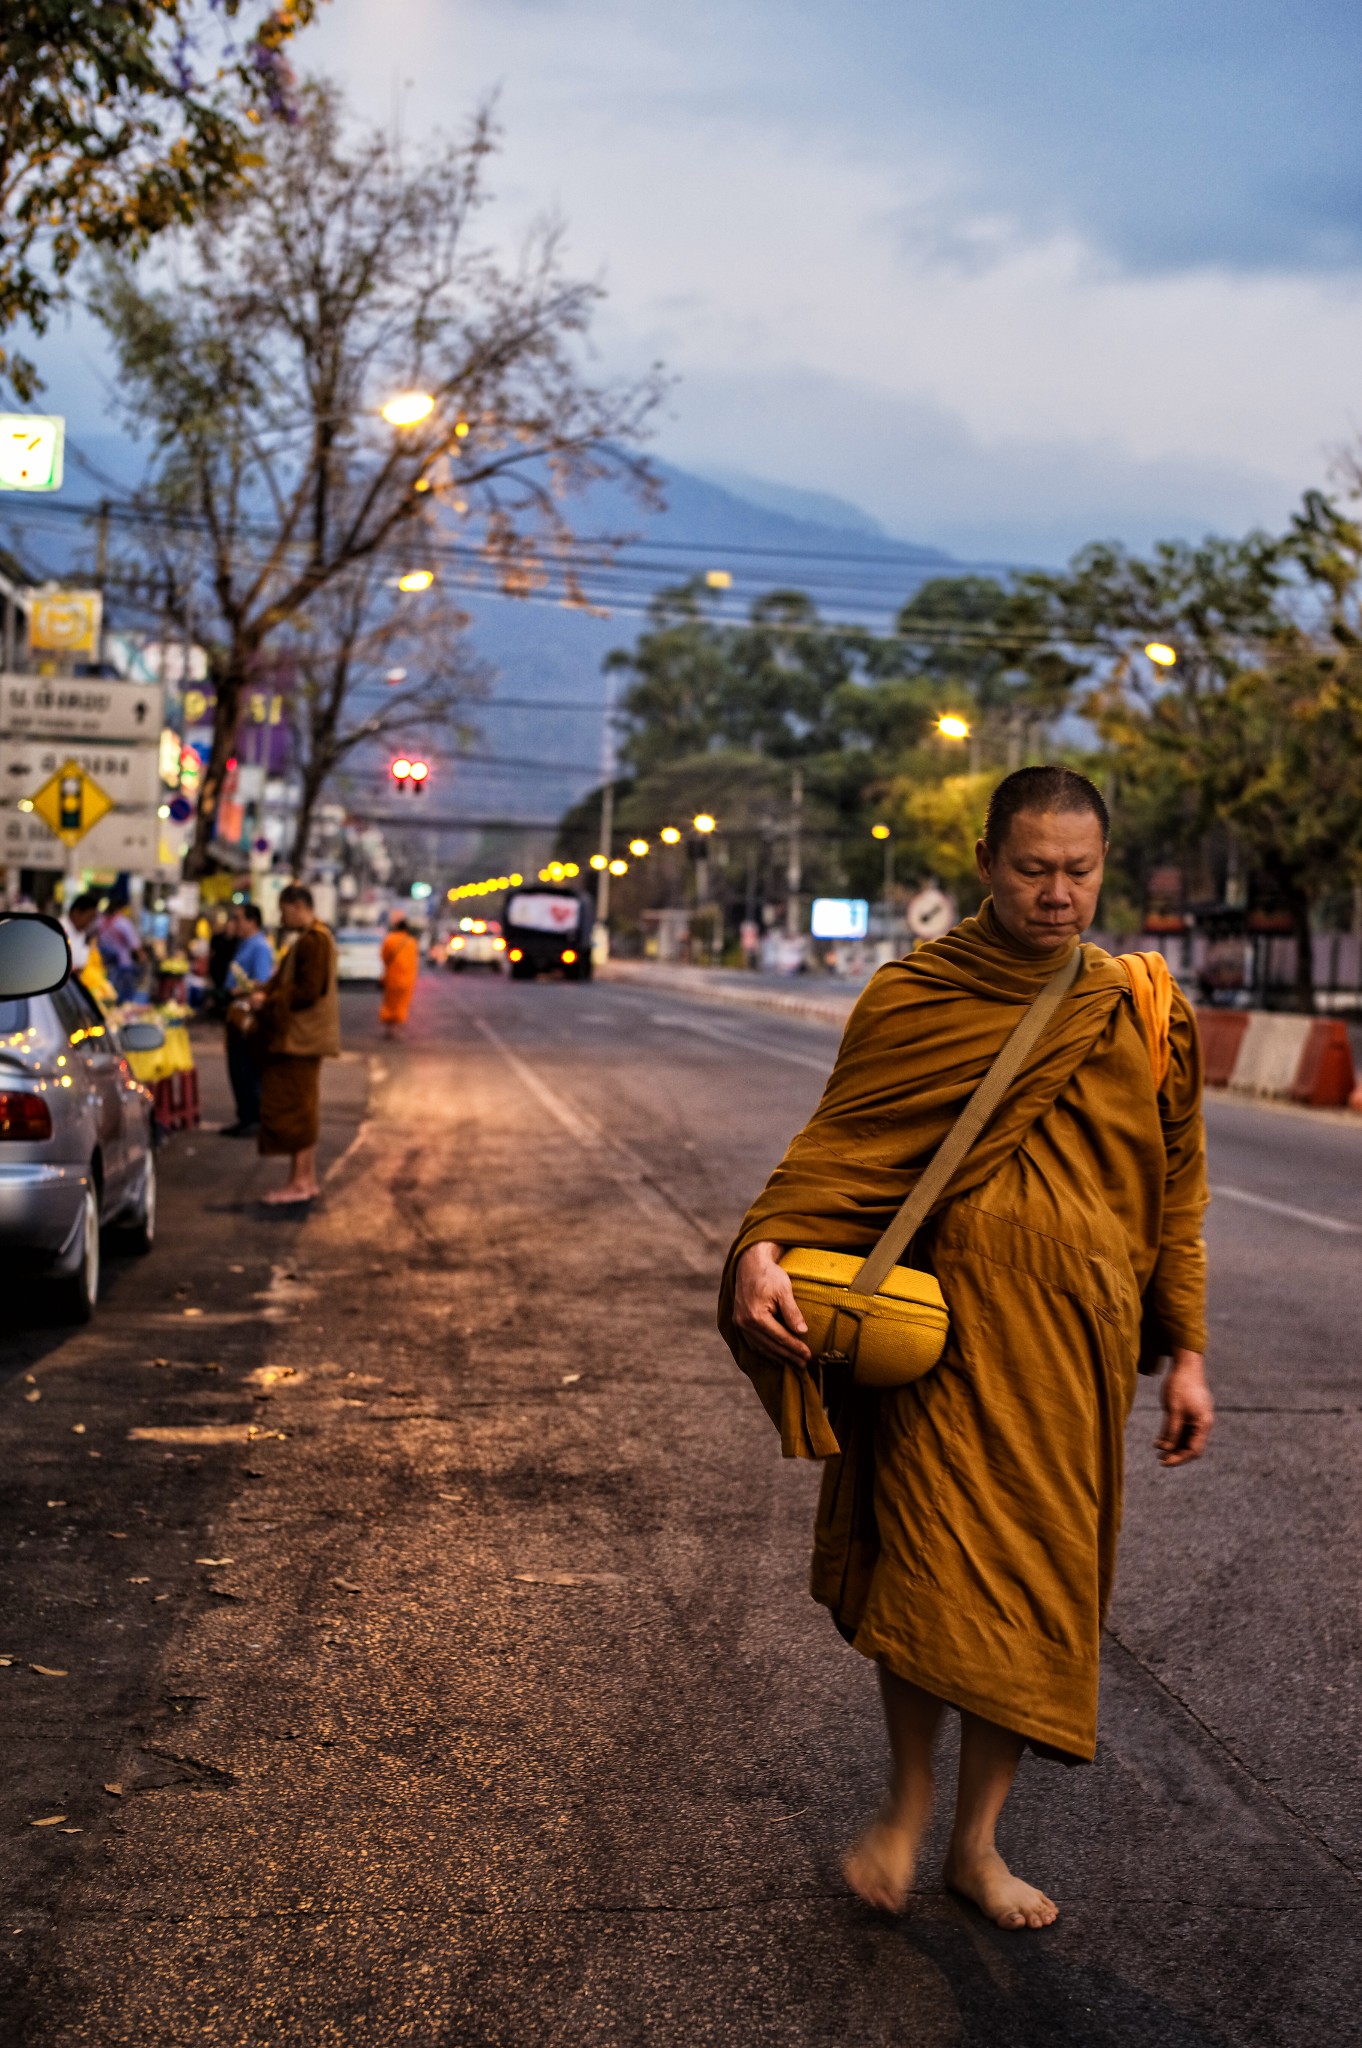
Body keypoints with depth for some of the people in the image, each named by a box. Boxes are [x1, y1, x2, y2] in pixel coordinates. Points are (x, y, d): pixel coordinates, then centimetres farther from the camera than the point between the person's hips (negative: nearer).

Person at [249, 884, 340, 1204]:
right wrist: (267, 991, 8)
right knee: (302, 1109, 13)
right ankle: (308, 1178, 18)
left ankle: (299, 1182, -3)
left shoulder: (313, 941, -17)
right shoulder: (312, 938, 16)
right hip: (302, 1037, 11)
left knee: (293, 1108, -6)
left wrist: (268, 1000, -14)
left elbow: (307, 992, -22)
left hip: (300, 1040, -11)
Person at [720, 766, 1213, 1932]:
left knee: (1036, 1593, 6)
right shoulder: (914, 999, -1)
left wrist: (1184, 1352, 8)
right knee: (929, 1582, -6)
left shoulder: (1143, 1014, 6)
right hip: (945, 1329, -2)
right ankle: (908, 1800, 21)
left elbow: (1175, 1193, 10)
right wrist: (764, 1247, -21)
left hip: (1076, 1348, 2)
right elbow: (839, 1144, -3)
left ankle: (977, 1842, 25)